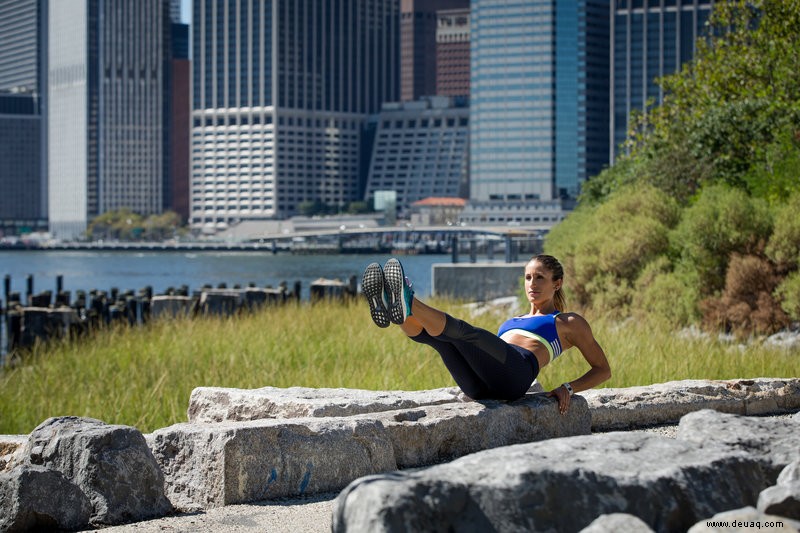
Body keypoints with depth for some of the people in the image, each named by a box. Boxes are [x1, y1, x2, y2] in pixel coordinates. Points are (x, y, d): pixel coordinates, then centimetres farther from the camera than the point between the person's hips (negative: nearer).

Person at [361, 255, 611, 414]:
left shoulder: (568, 323, 25)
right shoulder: (512, 321, 41)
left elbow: (603, 369, 20)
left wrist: (568, 388, 3)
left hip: (516, 372, -6)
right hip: (480, 386, 6)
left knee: (462, 330, -32)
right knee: (430, 330, -17)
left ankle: (408, 303, -57)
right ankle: (392, 310, -48)